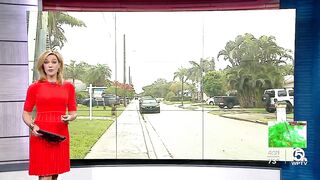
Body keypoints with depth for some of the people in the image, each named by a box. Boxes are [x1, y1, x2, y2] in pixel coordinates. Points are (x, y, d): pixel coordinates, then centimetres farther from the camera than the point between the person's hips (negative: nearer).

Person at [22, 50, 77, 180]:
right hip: (41, 135, -3)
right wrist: (32, 126, -13)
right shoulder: (34, 87, 2)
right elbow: (26, 113, 5)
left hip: (61, 134, 3)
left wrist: (69, 118, -11)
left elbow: (73, 112, 11)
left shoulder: (68, 87, 8)